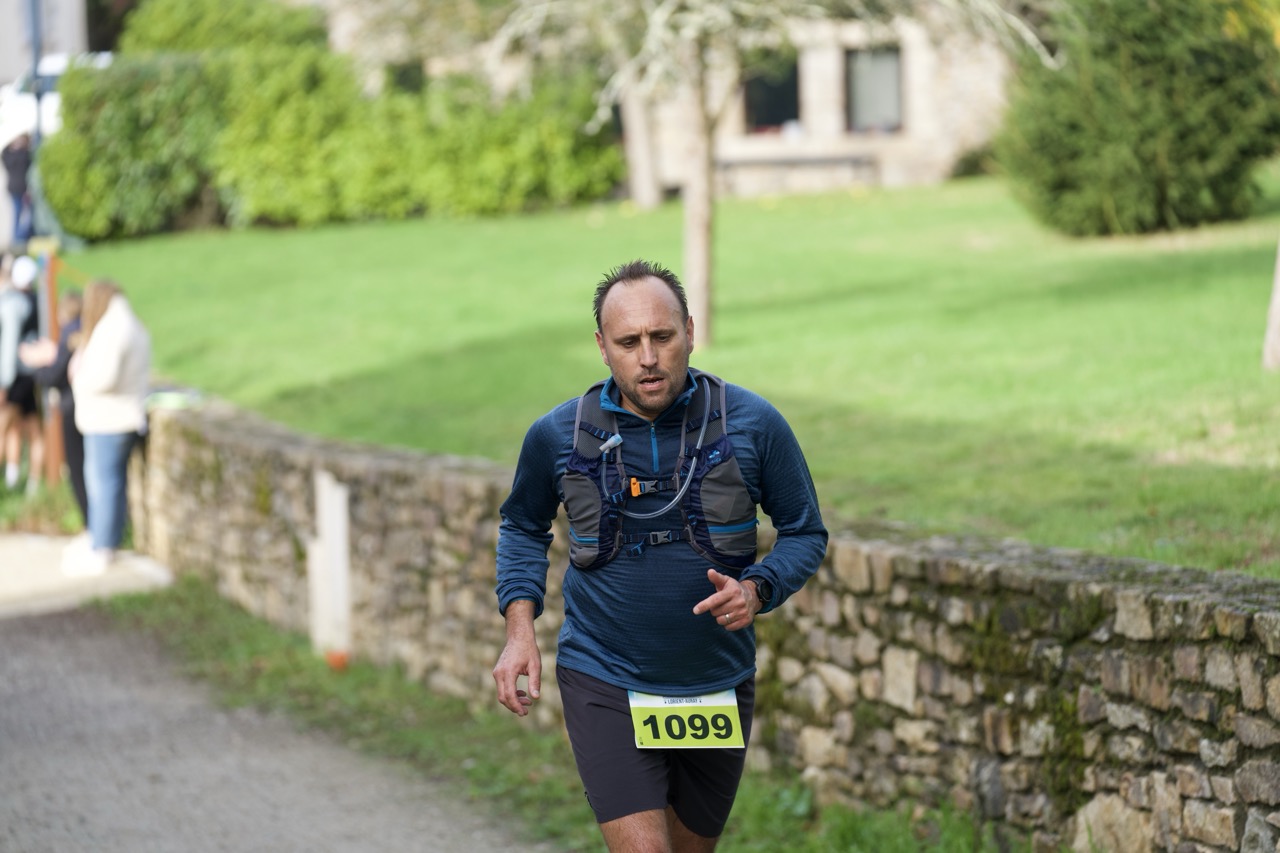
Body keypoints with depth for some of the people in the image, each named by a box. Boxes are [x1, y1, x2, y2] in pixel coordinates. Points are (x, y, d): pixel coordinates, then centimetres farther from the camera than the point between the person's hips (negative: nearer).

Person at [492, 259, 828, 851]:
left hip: (717, 688, 2)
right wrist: (519, 630, 0)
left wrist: (757, 591, -17)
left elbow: (805, 533, 2)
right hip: (603, 684, -2)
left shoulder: (752, 425, -8)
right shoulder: (557, 436, -6)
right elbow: (523, 526, 13)